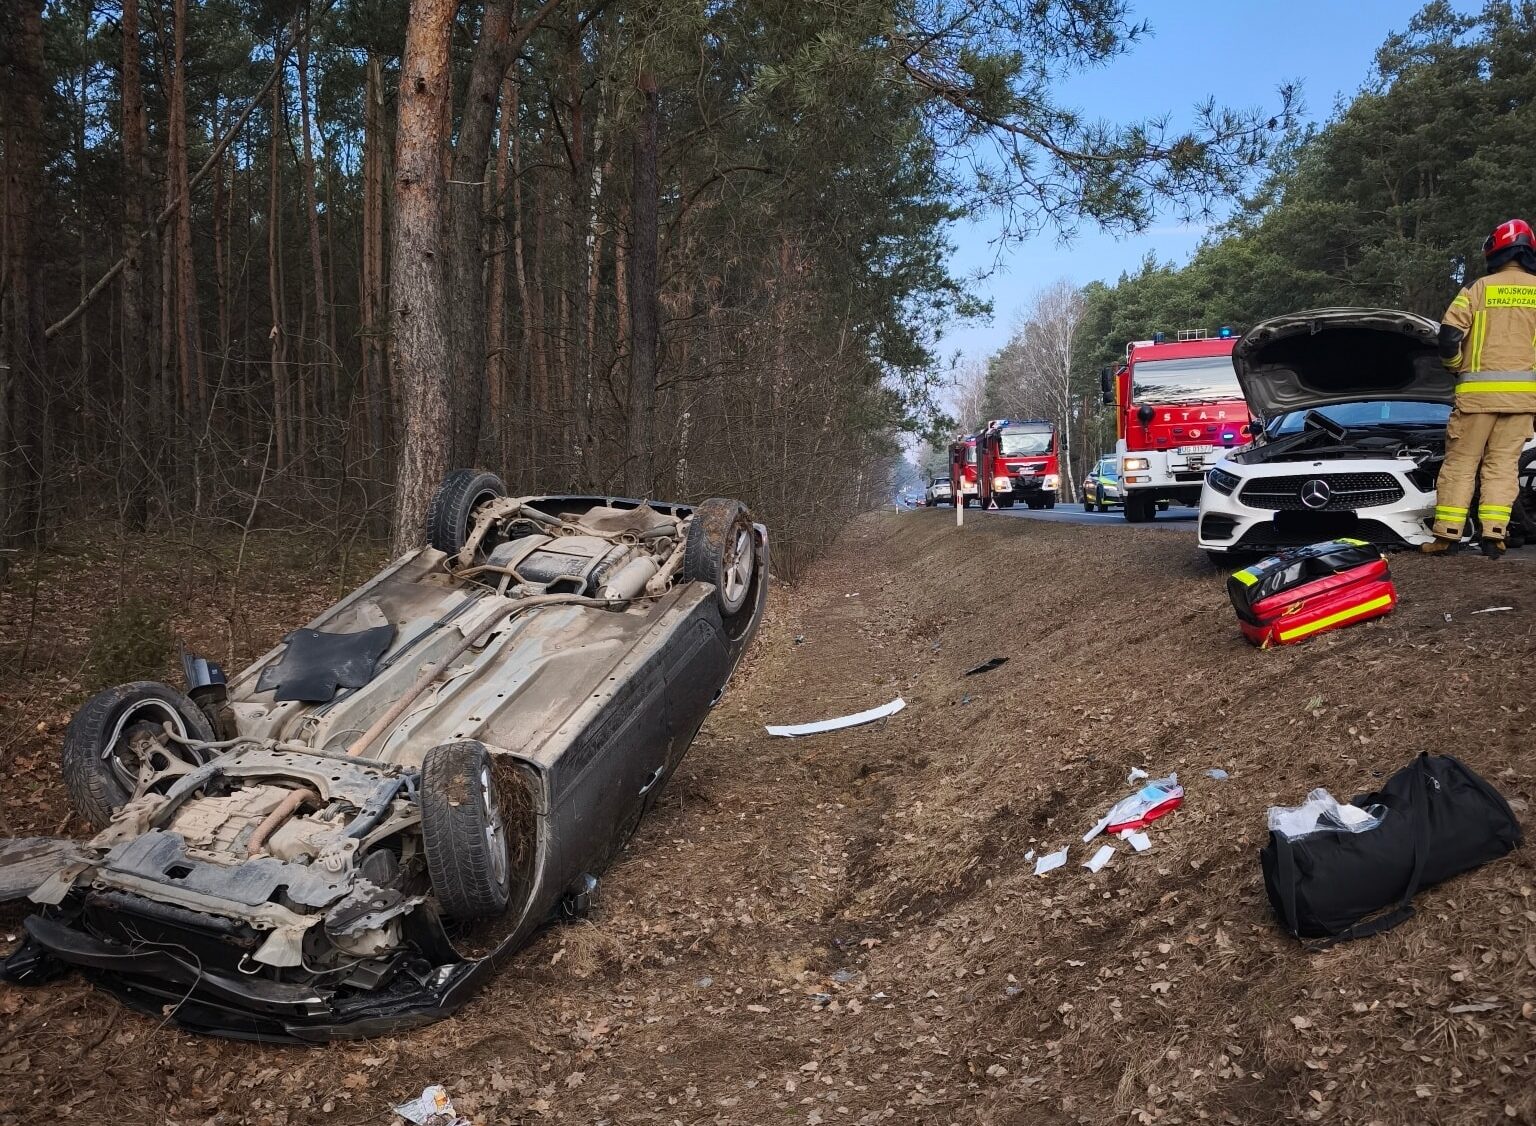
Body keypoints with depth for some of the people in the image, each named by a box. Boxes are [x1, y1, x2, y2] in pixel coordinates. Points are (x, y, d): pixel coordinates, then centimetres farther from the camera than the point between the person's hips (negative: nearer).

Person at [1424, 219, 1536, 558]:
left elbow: (1449, 335, -5)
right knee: (1503, 463, 7)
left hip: (1478, 390, -2)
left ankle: (1447, 533, 1)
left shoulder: (1479, 288, 1)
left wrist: (1457, 366, 13)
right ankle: (1493, 535, 0)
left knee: (1461, 461, 4)